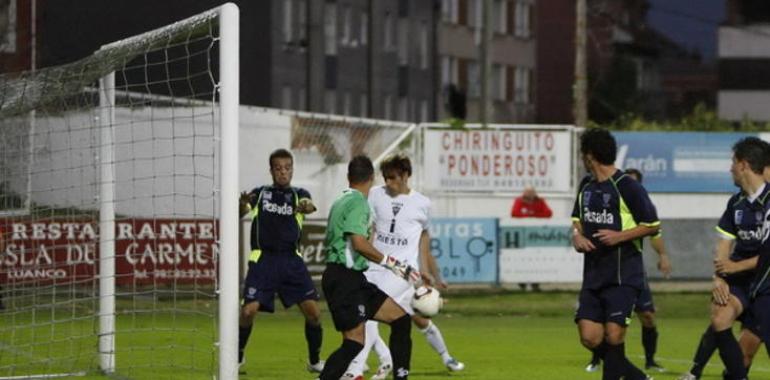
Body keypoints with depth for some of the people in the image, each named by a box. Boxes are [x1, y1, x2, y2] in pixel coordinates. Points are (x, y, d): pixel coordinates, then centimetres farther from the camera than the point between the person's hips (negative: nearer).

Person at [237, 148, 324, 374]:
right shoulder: (260, 194, 10)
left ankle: (315, 361, 12)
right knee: (248, 310, -13)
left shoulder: (298, 194, 8)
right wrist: (242, 204, -30)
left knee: (313, 311, -6)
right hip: (263, 259, -1)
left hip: (291, 261, 1)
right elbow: (240, 212, -6)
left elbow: (310, 206, -15)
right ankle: (237, 356, 10)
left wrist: (306, 206, -41)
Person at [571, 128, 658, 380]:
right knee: (590, 337, -1)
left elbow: (652, 225, -7)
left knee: (613, 335, -14)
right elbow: (578, 219, 25)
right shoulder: (586, 186, 10)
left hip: (623, 276, -7)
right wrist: (577, 235, 3)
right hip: (593, 274, 7)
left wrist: (620, 236, -18)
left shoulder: (627, 187, -11)